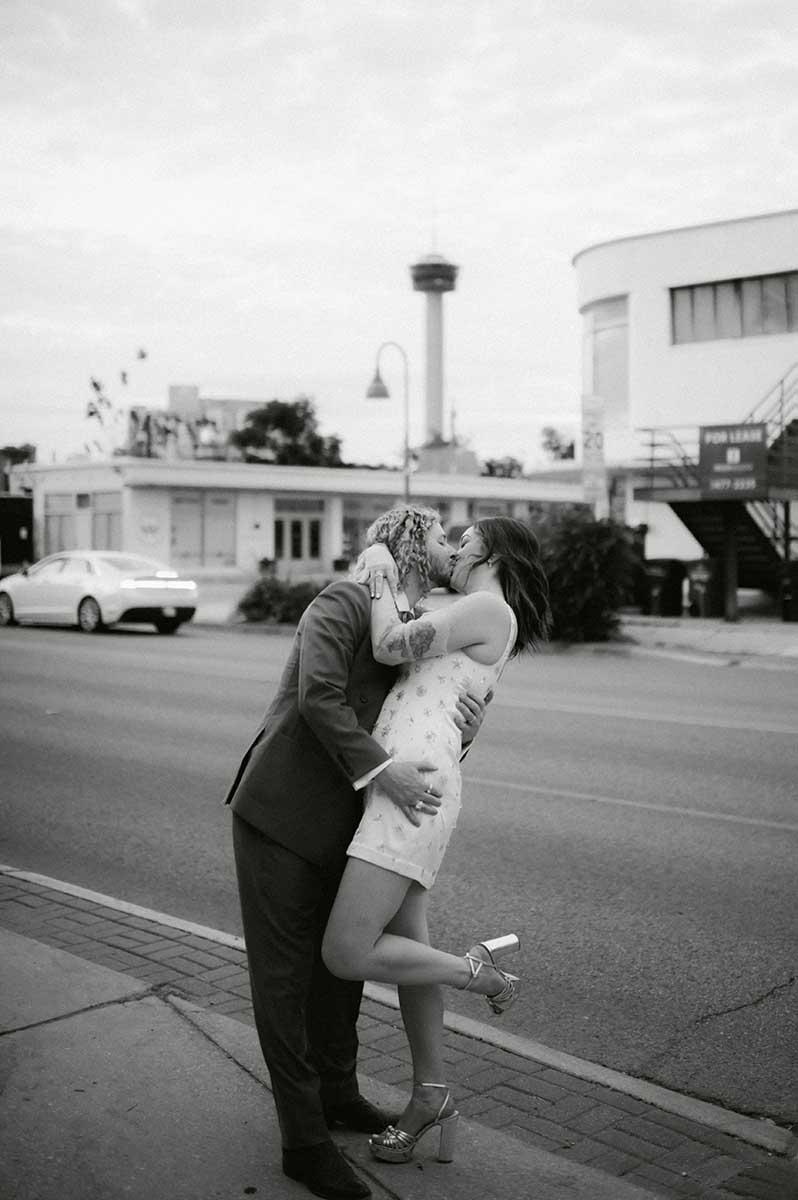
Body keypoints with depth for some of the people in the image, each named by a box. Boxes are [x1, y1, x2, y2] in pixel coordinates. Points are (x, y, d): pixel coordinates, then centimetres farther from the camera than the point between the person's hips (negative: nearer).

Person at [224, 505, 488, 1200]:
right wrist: (381, 771, -29)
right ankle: (304, 1139, 7)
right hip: (281, 811, -8)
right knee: (284, 972, -1)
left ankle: (337, 1092, 36)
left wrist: (464, 729, -11)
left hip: (340, 823, 8)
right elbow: (318, 696, -24)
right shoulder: (345, 600, -11)